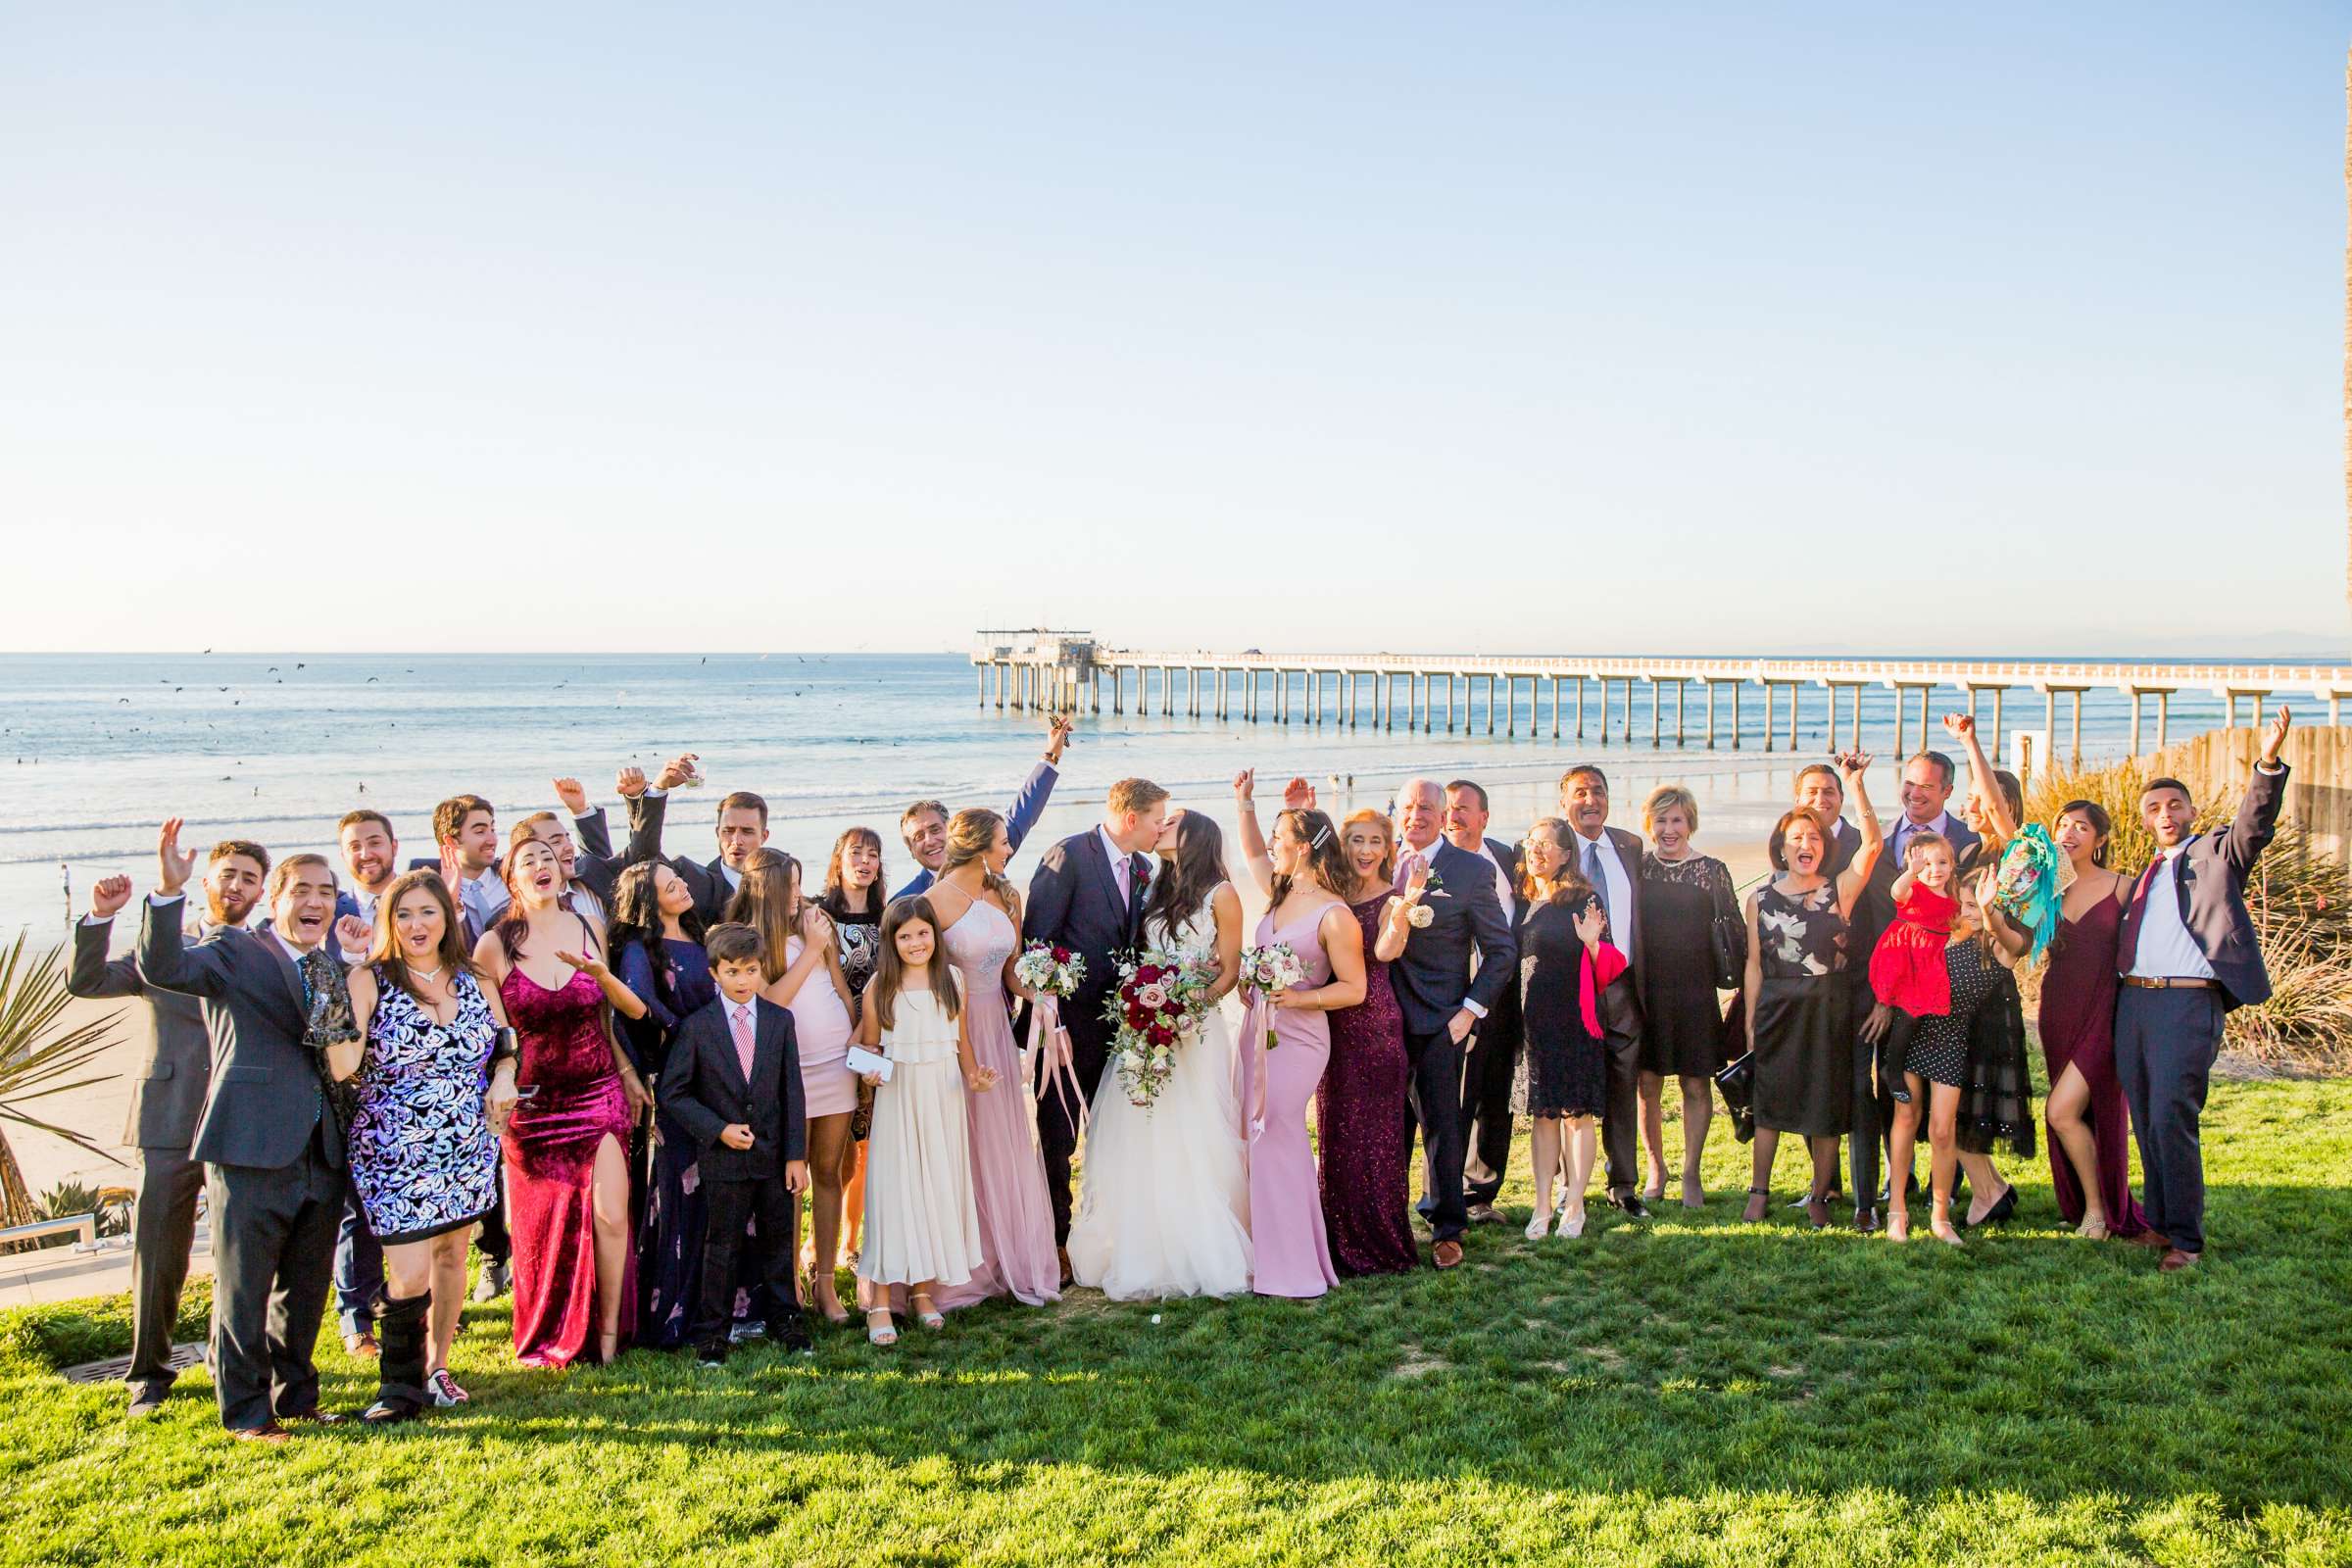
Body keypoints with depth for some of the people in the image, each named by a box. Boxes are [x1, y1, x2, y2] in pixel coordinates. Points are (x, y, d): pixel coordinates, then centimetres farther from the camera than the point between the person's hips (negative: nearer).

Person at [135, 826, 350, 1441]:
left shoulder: (335, 970, 16)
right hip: (252, 1150, -6)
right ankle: (245, 1410, 16)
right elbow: (161, 969, -20)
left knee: (305, 1286, 16)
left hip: (321, 1153, 6)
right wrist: (168, 892, -32)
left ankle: (294, 1394, 30)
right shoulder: (236, 954, -2)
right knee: (243, 1288, 3)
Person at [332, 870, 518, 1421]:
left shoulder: (472, 979, 5)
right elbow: (343, 1067, -20)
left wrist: (504, 1075, 2)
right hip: (395, 1153, -4)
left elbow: (505, 1037, 21)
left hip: (467, 1148, 5)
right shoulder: (369, 981, -9)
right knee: (410, 1274, -9)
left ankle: (437, 1368, 27)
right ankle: (400, 1384, 9)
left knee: (451, 1255, 11)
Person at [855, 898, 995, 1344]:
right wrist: (870, 1068, -15)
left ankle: (923, 1288, 21)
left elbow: (961, 1038, 10)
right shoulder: (880, 985, -3)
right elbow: (868, 1044, 5)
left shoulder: (951, 977, 3)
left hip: (944, 1095, 2)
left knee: (940, 1185, 7)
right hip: (898, 1096, -2)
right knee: (893, 1186, -1)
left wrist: (974, 1075, -4)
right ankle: (880, 1301, 3)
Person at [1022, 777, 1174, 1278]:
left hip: (1118, 1023, 7)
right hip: (1069, 1019, -7)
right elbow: (1036, 938, -16)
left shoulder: (1142, 868, 8)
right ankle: (1056, 1242, 16)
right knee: (1058, 1138, 4)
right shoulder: (1068, 856, -14)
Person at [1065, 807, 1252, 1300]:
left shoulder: (1220, 894, -1)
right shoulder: (1152, 886, 14)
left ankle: (1205, 1255, 7)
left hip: (1197, 1031, -5)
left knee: (1196, 1143, -4)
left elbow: (1230, 971, -1)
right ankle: (1147, 1254, 9)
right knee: (1140, 1143, 1)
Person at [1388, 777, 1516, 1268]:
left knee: (1441, 1125, 2)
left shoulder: (1472, 871, -4)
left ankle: (1447, 1228, 15)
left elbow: (1502, 951, -2)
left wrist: (1471, 1010, -9)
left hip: (1438, 1021, -3)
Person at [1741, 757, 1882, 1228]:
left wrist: (1856, 787, -25)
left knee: (1827, 1107, 4)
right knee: (1769, 1105, 5)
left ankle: (1819, 1198, 17)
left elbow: (1872, 844, -16)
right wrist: (1750, 1024, 3)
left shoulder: (1840, 889, 1)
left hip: (1827, 1010, -1)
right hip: (1776, 1011, 1)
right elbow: (1754, 964, 7)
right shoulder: (1761, 898, 6)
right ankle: (1759, 1193, 16)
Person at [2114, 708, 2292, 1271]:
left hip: (2189, 1000, -6)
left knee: (2171, 1118, -12)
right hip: (2132, 999, 6)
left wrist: (2268, 761, -29)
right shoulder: (2142, 877, 24)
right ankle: (2159, 1221, 22)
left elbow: (2255, 823, -13)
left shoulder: (2217, 853, 6)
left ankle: (2186, 1239, -2)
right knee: (2145, 1121, 10)